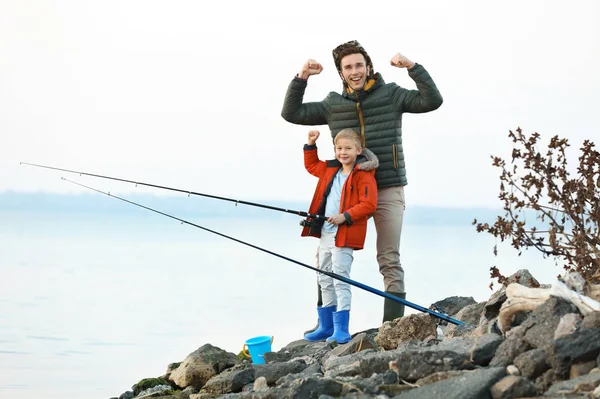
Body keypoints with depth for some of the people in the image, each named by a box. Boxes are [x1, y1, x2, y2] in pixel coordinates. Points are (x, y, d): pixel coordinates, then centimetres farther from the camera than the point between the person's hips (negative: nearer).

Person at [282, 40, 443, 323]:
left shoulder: (390, 95, 2)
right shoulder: (333, 104, 8)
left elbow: (432, 101, -8)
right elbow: (291, 113, 9)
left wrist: (412, 67, -17)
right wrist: (301, 79, -3)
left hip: (388, 190, -3)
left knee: (390, 260, -4)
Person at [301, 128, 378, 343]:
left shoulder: (363, 175, -11)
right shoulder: (329, 170, 12)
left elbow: (369, 204, -18)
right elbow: (311, 165, 32)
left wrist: (345, 216, -25)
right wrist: (311, 145, 19)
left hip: (345, 236, -9)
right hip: (325, 233, 9)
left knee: (340, 280, -12)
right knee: (324, 280, 14)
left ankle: (341, 330, -10)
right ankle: (326, 327, 23)